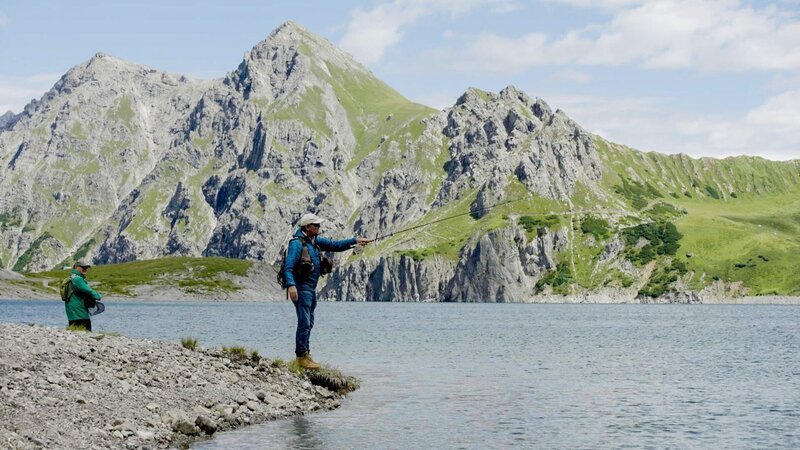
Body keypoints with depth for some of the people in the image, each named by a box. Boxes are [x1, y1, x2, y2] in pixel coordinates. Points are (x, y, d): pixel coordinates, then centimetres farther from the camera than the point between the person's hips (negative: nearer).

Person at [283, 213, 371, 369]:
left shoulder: (315, 241, 11)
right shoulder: (297, 243, -16)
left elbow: (334, 245, 16)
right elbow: (288, 267, -22)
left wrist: (355, 241, 8)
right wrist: (291, 285, -36)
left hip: (311, 288, 10)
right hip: (301, 287, -10)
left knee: (309, 323, 14)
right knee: (304, 323, -11)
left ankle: (305, 354, 21)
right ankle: (302, 356, -8)